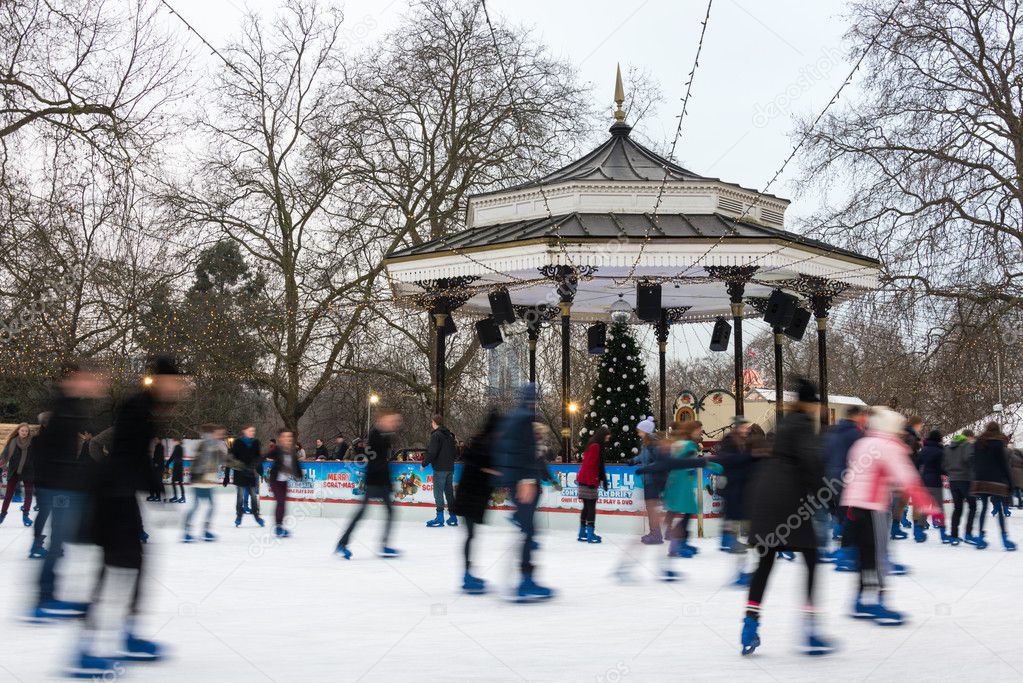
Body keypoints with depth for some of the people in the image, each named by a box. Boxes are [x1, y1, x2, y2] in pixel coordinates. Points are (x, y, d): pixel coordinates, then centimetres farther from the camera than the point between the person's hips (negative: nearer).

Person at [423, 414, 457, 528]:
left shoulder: (436, 435, -12)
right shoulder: (450, 435, 14)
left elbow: (432, 453, -18)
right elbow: (455, 452, 18)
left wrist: (424, 464, -8)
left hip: (440, 469, -8)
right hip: (450, 468, 8)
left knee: (438, 493, -4)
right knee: (449, 492, 12)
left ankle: (440, 518, -5)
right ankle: (452, 517, 14)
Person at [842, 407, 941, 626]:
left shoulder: (862, 444, 17)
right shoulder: (888, 447, -9)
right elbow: (908, 480, -15)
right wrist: (928, 507, -15)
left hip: (854, 505, 9)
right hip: (872, 508, -9)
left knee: (866, 553, 13)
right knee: (877, 555, -3)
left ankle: (863, 602, 16)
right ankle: (875, 602, -3)